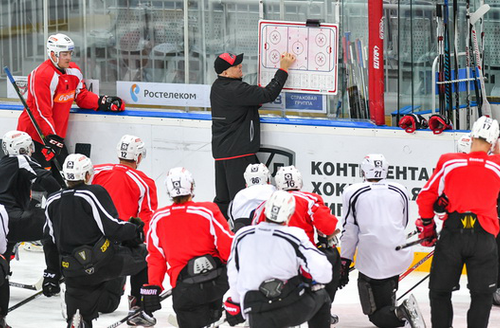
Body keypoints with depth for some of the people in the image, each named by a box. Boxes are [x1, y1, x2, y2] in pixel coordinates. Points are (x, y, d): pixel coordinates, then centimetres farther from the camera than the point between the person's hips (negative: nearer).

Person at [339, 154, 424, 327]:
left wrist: (344, 263, 10)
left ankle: (399, 312, -29)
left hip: (371, 259, -4)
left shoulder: (352, 193, 3)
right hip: (400, 258, 4)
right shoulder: (400, 191, 13)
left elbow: (350, 232, 2)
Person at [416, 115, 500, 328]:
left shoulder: (449, 162, 2)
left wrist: (427, 227, 20)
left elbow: (425, 197, 6)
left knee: (440, 291, 13)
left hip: (452, 233, 0)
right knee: (482, 294, 9)